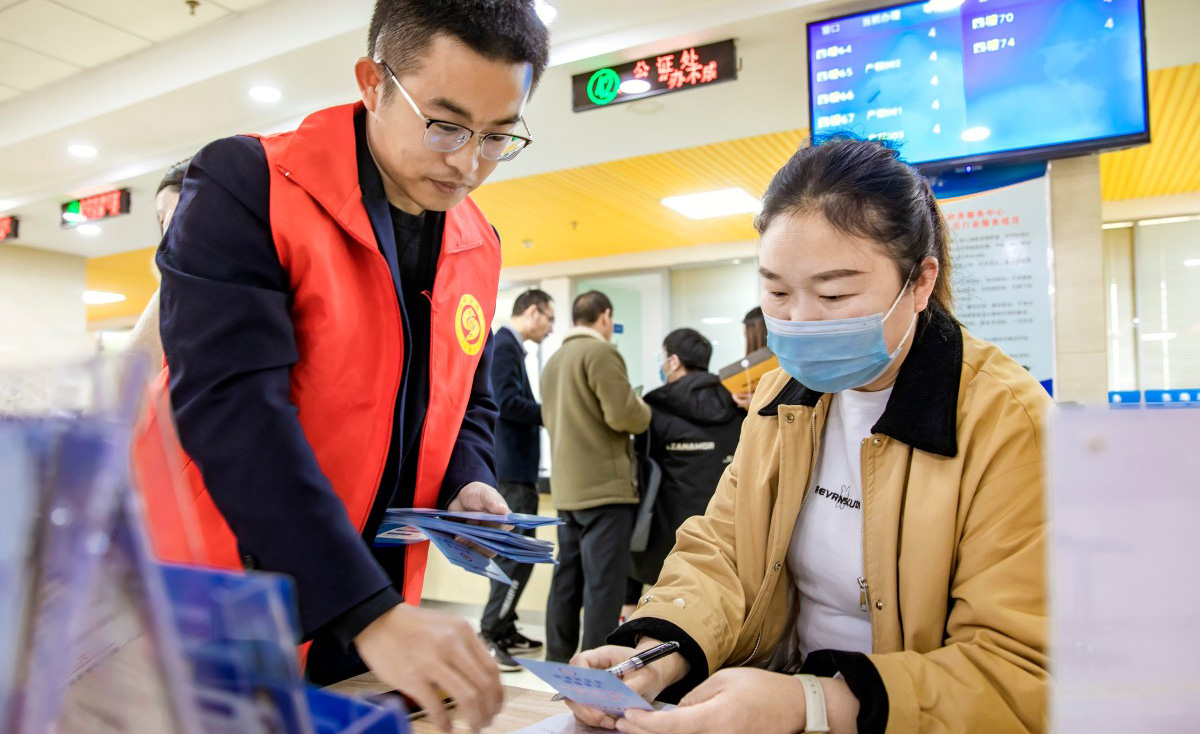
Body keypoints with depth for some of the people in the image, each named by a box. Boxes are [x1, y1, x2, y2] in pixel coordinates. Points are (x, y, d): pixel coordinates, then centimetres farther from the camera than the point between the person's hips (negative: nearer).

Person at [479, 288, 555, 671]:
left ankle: (504, 629, 25)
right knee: (517, 556, -8)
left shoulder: (510, 346, 17)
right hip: (511, 470, -11)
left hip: (517, 468, 11)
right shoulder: (504, 345, -13)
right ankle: (489, 637, -1)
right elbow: (508, 402, -23)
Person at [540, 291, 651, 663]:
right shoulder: (601, 352, -12)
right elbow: (625, 415, -18)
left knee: (567, 578, 15)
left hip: (566, 486, 9)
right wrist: (645, 410, 2)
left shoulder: (554, 360, 14)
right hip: (605, 485, -8)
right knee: (604, 582, -3)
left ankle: (558, 661, 24)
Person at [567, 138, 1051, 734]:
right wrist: (660, 651, -16)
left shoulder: (1010, 422, -15)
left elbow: (1022, 672, -18)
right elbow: (718, 551, 4)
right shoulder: (782, 393, 3)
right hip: (778, 686, 4)